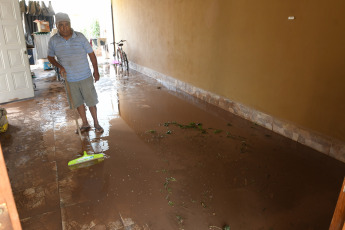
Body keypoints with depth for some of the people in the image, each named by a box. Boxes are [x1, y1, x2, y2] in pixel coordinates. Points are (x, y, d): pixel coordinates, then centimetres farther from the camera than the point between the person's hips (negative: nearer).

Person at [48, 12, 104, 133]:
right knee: (78, 102, 13)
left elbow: (91, 54, -1)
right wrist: (59, 66, -9)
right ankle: (85, 124, 29)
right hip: (69, 79, 2)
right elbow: (50, 57, 9)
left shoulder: (80, 37, -7)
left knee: (91, 101, 4)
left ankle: (96, 123, 23)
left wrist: (96, 71, 0)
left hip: (85, 77, -2)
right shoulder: (53, 40, -3)